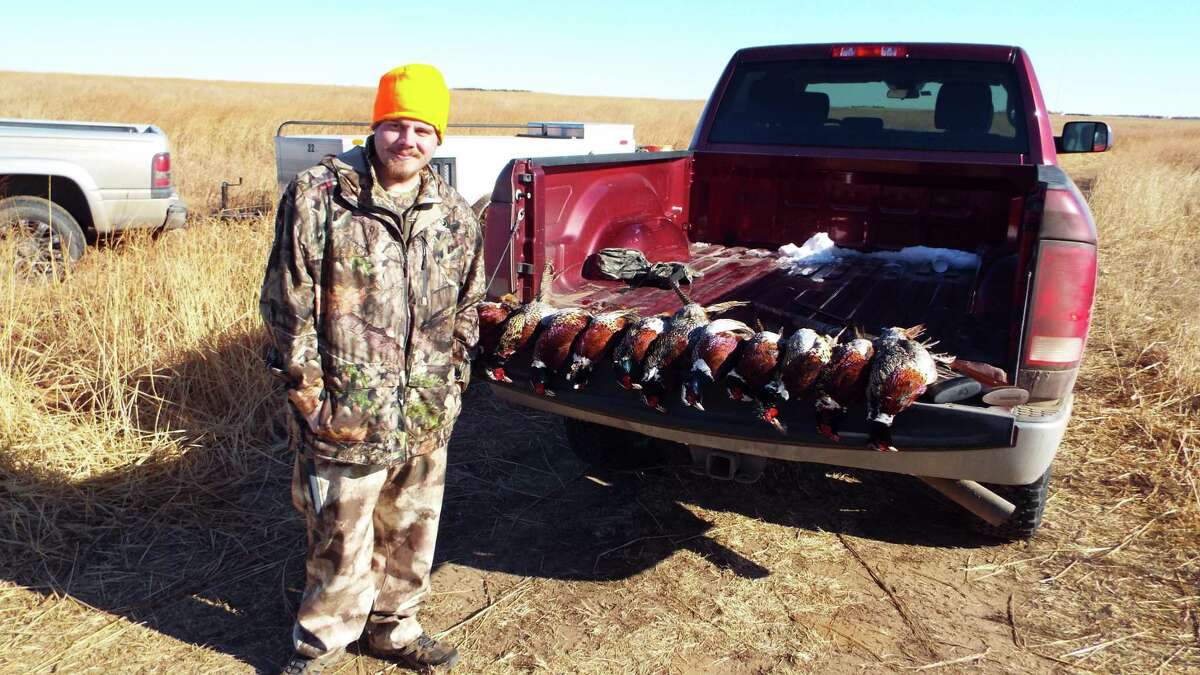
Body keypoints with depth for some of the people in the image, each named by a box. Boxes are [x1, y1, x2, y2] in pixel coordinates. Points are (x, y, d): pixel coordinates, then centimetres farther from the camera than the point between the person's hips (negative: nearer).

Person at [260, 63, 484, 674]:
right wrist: (309, 394, -9)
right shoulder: (317, 198, -9)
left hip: (427, 422, 5)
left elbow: (466, 309, 13)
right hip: (345, 416, -4)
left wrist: (450, 387, 10)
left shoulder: (455, 216, 5)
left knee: (411, 534, 19)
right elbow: (287, 303, -8)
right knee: (341, 542, 8)